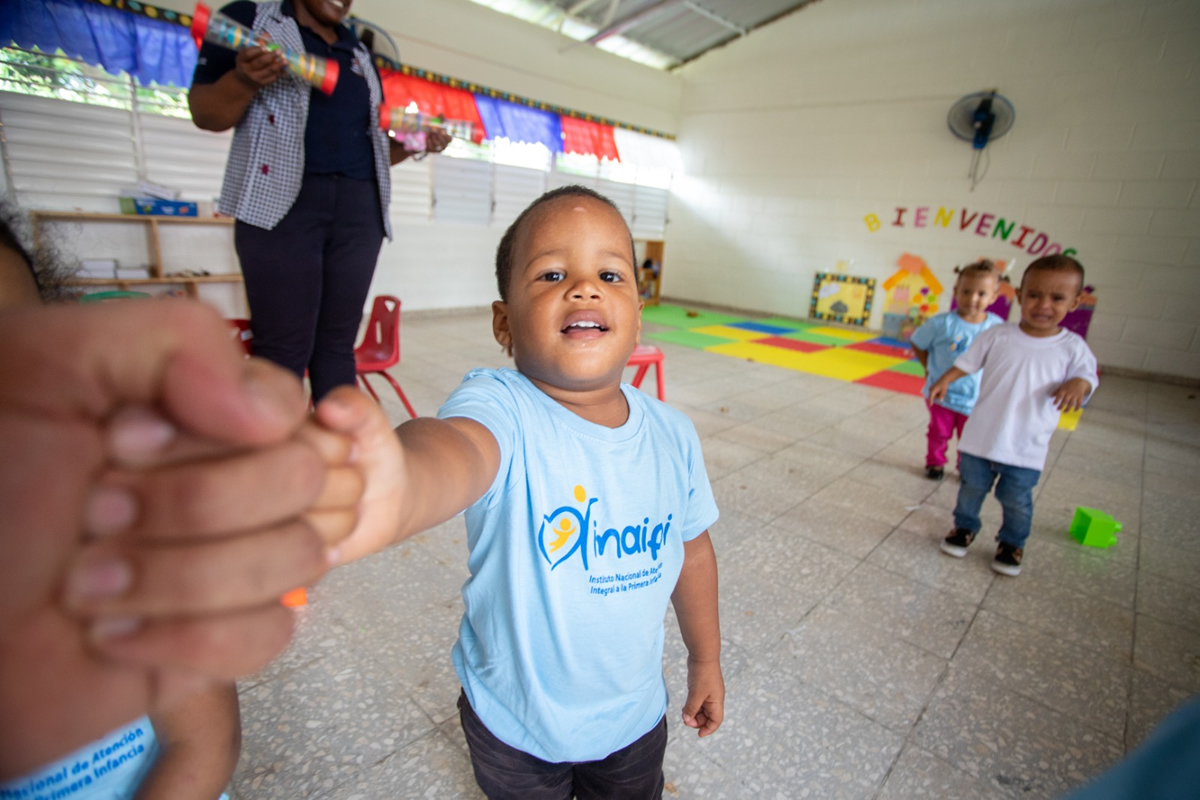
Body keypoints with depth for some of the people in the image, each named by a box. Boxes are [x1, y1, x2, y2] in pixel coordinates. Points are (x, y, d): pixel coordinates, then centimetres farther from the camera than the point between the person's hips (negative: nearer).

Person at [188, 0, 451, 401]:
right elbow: (205, 112, 4)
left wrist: (416, 143, 8)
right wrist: (245, 81, -15)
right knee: (284, 348, -8)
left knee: (338, 343, 2)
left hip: (359, 208, 4)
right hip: (282, 201, -4)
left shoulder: (360, 54, 24)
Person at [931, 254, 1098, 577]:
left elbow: (1087, 375, 0)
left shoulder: (1073, 347, -4)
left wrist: (1079, 383, -22)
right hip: (981, 437, 1)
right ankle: (965, 527, 37)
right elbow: (968, 361, 3)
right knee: (972, 487, 15)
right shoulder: (998, 336, -5)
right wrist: (945, 380, -9)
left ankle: (1012, 543, 33)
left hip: (1026, 446, 0)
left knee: (1016, 500, 10)